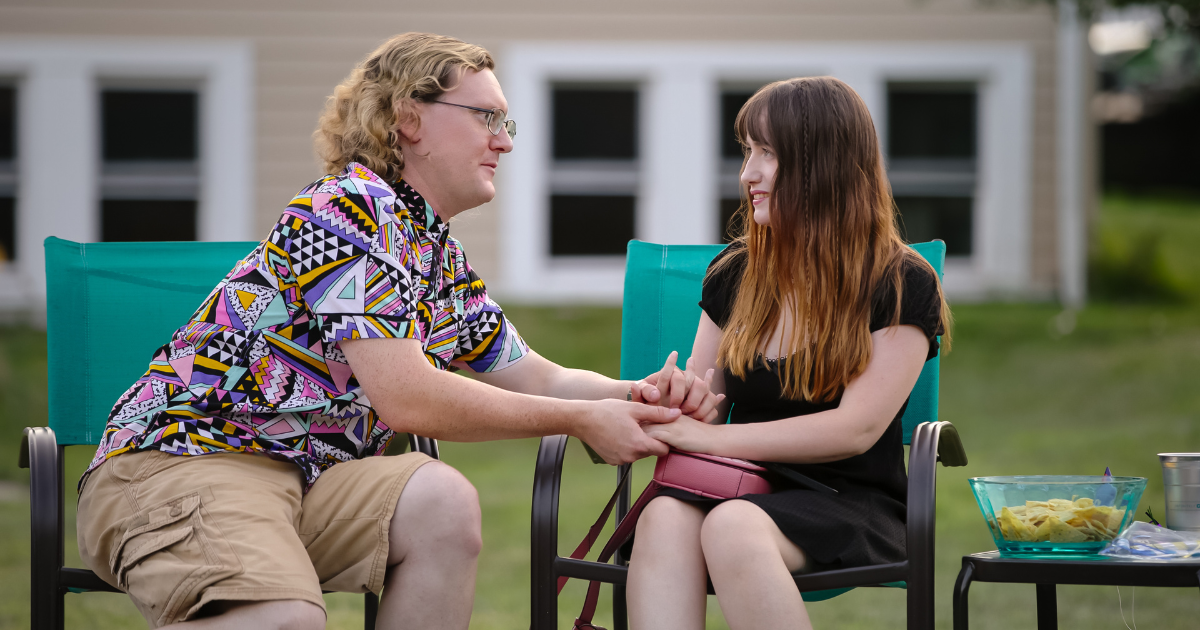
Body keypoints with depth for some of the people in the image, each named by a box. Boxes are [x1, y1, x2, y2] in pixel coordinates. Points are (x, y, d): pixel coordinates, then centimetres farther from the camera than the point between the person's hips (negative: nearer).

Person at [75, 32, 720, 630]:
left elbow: (540, 379, 23)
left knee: (443, 502, -19)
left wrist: (640, 395, 0)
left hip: (298, 477, 9)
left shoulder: (445, 262, 17)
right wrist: (582, 419, -12)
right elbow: (407, 397, -20)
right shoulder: (353, 205, -13)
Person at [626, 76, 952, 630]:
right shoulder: (734, 273, 17)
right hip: (742, 491, 4)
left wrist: (708, 437, -12)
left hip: (850, 503, -4)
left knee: (732, 527, -38)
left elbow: (858, 428, -8)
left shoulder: (903, 285, 1)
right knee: (665, 518, -34)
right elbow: (702, 407, 18)